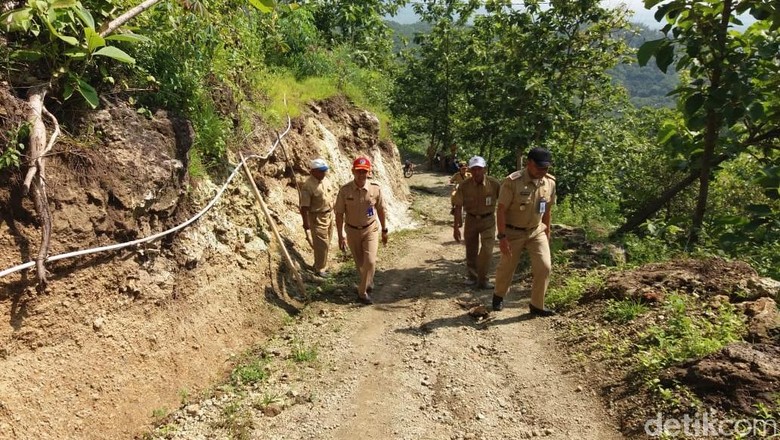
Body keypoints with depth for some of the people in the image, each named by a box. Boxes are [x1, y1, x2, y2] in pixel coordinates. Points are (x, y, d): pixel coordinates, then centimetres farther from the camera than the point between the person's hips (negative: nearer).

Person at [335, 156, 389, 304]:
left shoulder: (375, 189, -12)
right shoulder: (344, 191, -16)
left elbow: (380, 210, 1)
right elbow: (339, 214, -9)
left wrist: (384, 230, 8)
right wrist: (340, 236, -10)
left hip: (370, 229, 0)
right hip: (352, 231, 1)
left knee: (370, 261, -12)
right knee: (359, 263, 14)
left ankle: (362, 292, 5)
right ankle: (368, 282, 42)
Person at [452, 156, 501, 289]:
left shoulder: (494, 183, -17)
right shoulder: (464, 186, -15)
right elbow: (458, 207, -8)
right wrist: (456, 227, -10)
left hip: (488, 219, -1)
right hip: (471, 219, 1)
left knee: (487, 250, -11)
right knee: (471, 251, 13)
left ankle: (482, 280, 4)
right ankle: (472, 276, 34)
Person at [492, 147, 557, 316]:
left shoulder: (550, 182, -5)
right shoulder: (512, 182, -22)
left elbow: (548, 209, 8)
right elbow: (501, 210, -20)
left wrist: (547, 231, 13)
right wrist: (502, 237, -22)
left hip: (537, 231, 4)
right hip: (513, 232, -4)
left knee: (544, 267, -6)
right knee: (506, 268, 12)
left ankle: (536, 306, 10)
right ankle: (498, 296, 40)